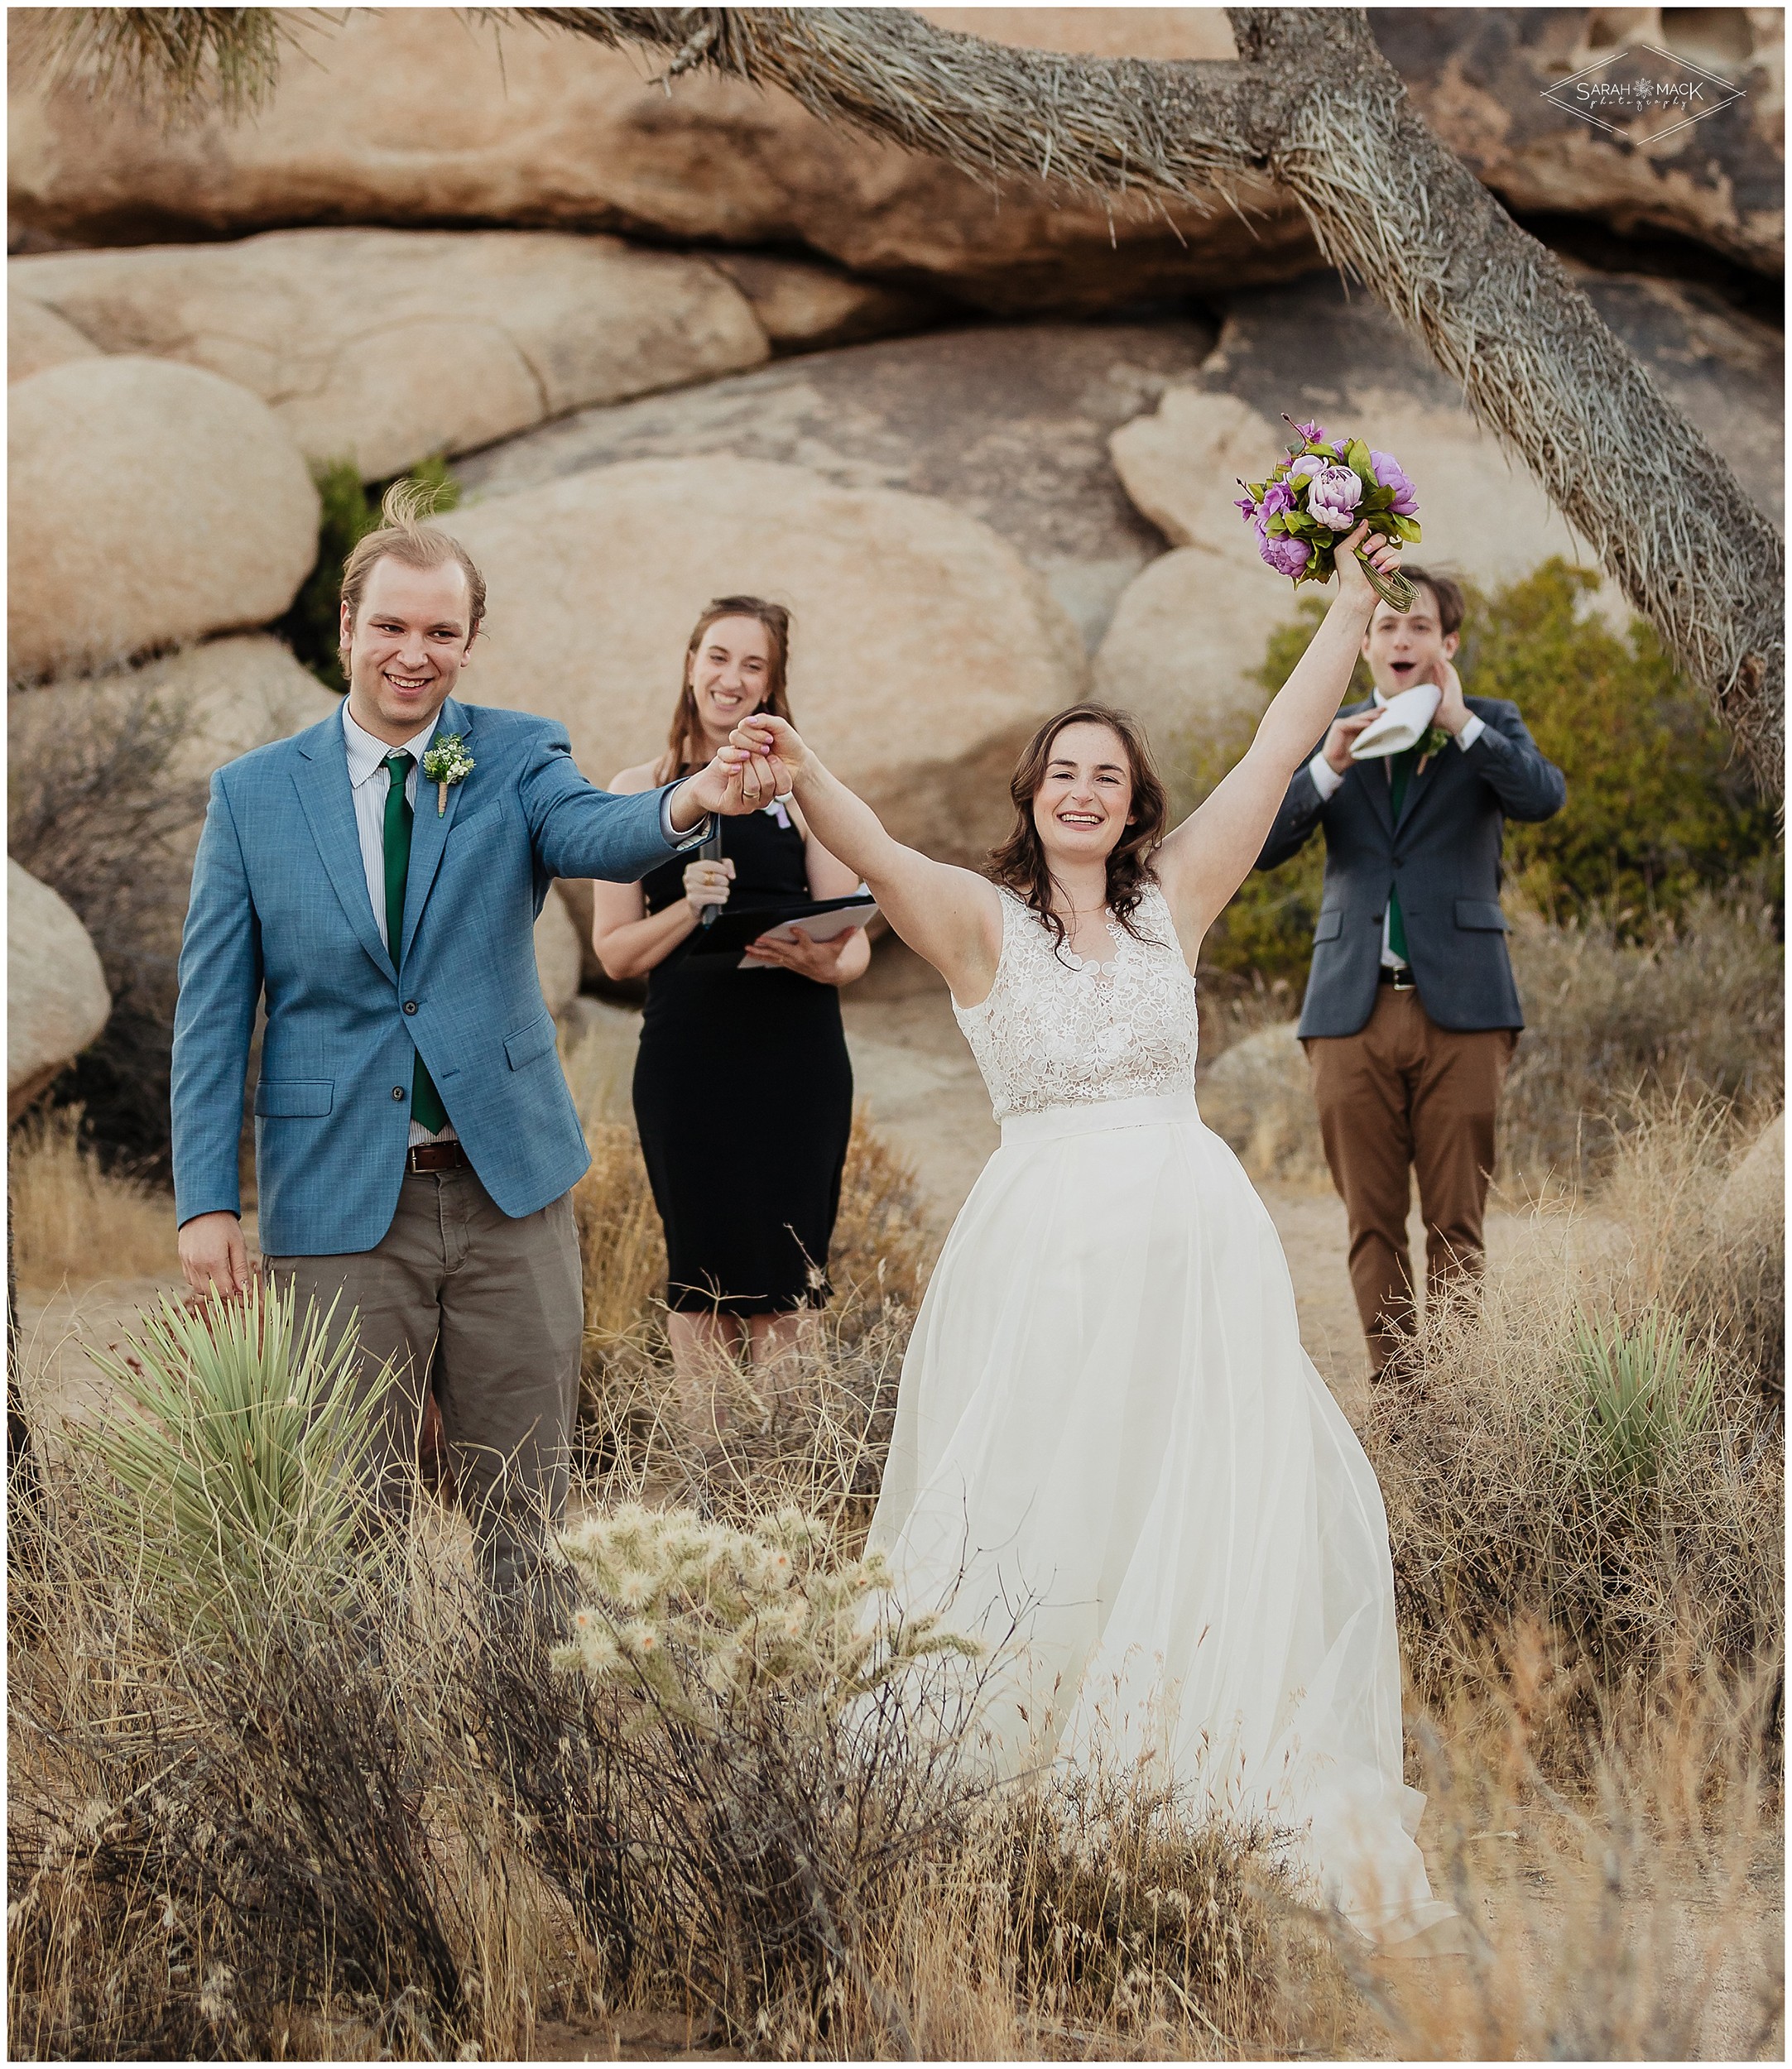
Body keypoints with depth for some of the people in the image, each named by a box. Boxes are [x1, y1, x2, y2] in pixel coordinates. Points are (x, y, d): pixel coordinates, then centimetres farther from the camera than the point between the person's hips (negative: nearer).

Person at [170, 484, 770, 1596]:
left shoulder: (517, 756, 1)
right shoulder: (254, 793, 2)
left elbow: (588, 832, -21)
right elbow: (213, 1012, 3)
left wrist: (687, 804, -45)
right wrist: (206, 1202, -5)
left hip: (509, 1182, 0)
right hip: (341, 1200, 0)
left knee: (528, 1503, 8)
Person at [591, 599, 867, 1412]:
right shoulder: (638, 792, 7)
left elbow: (854, 946, 6)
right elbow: (615, 950, 5)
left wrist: (815, 959, -17)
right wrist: (691, 906, -14)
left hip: (796, 1061, 0)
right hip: (685, 1060, 0)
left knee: (781, 1278, 1)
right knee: (701, 1272, 2)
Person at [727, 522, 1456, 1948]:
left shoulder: (1171, 905, 9)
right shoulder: (983, 920, 1)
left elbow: (1282, 748, 10)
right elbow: (879, 854, -18)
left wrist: (1355, 596, 10)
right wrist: (803, 778, -38)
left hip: (1193, 1241, 3)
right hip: (1047, 1250, -3)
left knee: (1224, 1505, 3)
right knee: (1042, 1520, -1)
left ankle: (1288, 1801, 11)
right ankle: (1015, 1782, 10)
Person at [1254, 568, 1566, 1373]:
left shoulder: (1489, 726, 11)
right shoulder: (1328, 734, 14)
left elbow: (1544, 796, -10)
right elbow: (1259, 847, 3)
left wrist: (1459, 724, -13)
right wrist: (1327, 767, -11)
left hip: (1458, 1007, -1)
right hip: (1354, 1009, 2)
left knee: (1456, 1221, -1)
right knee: (1372, 1220, 3)